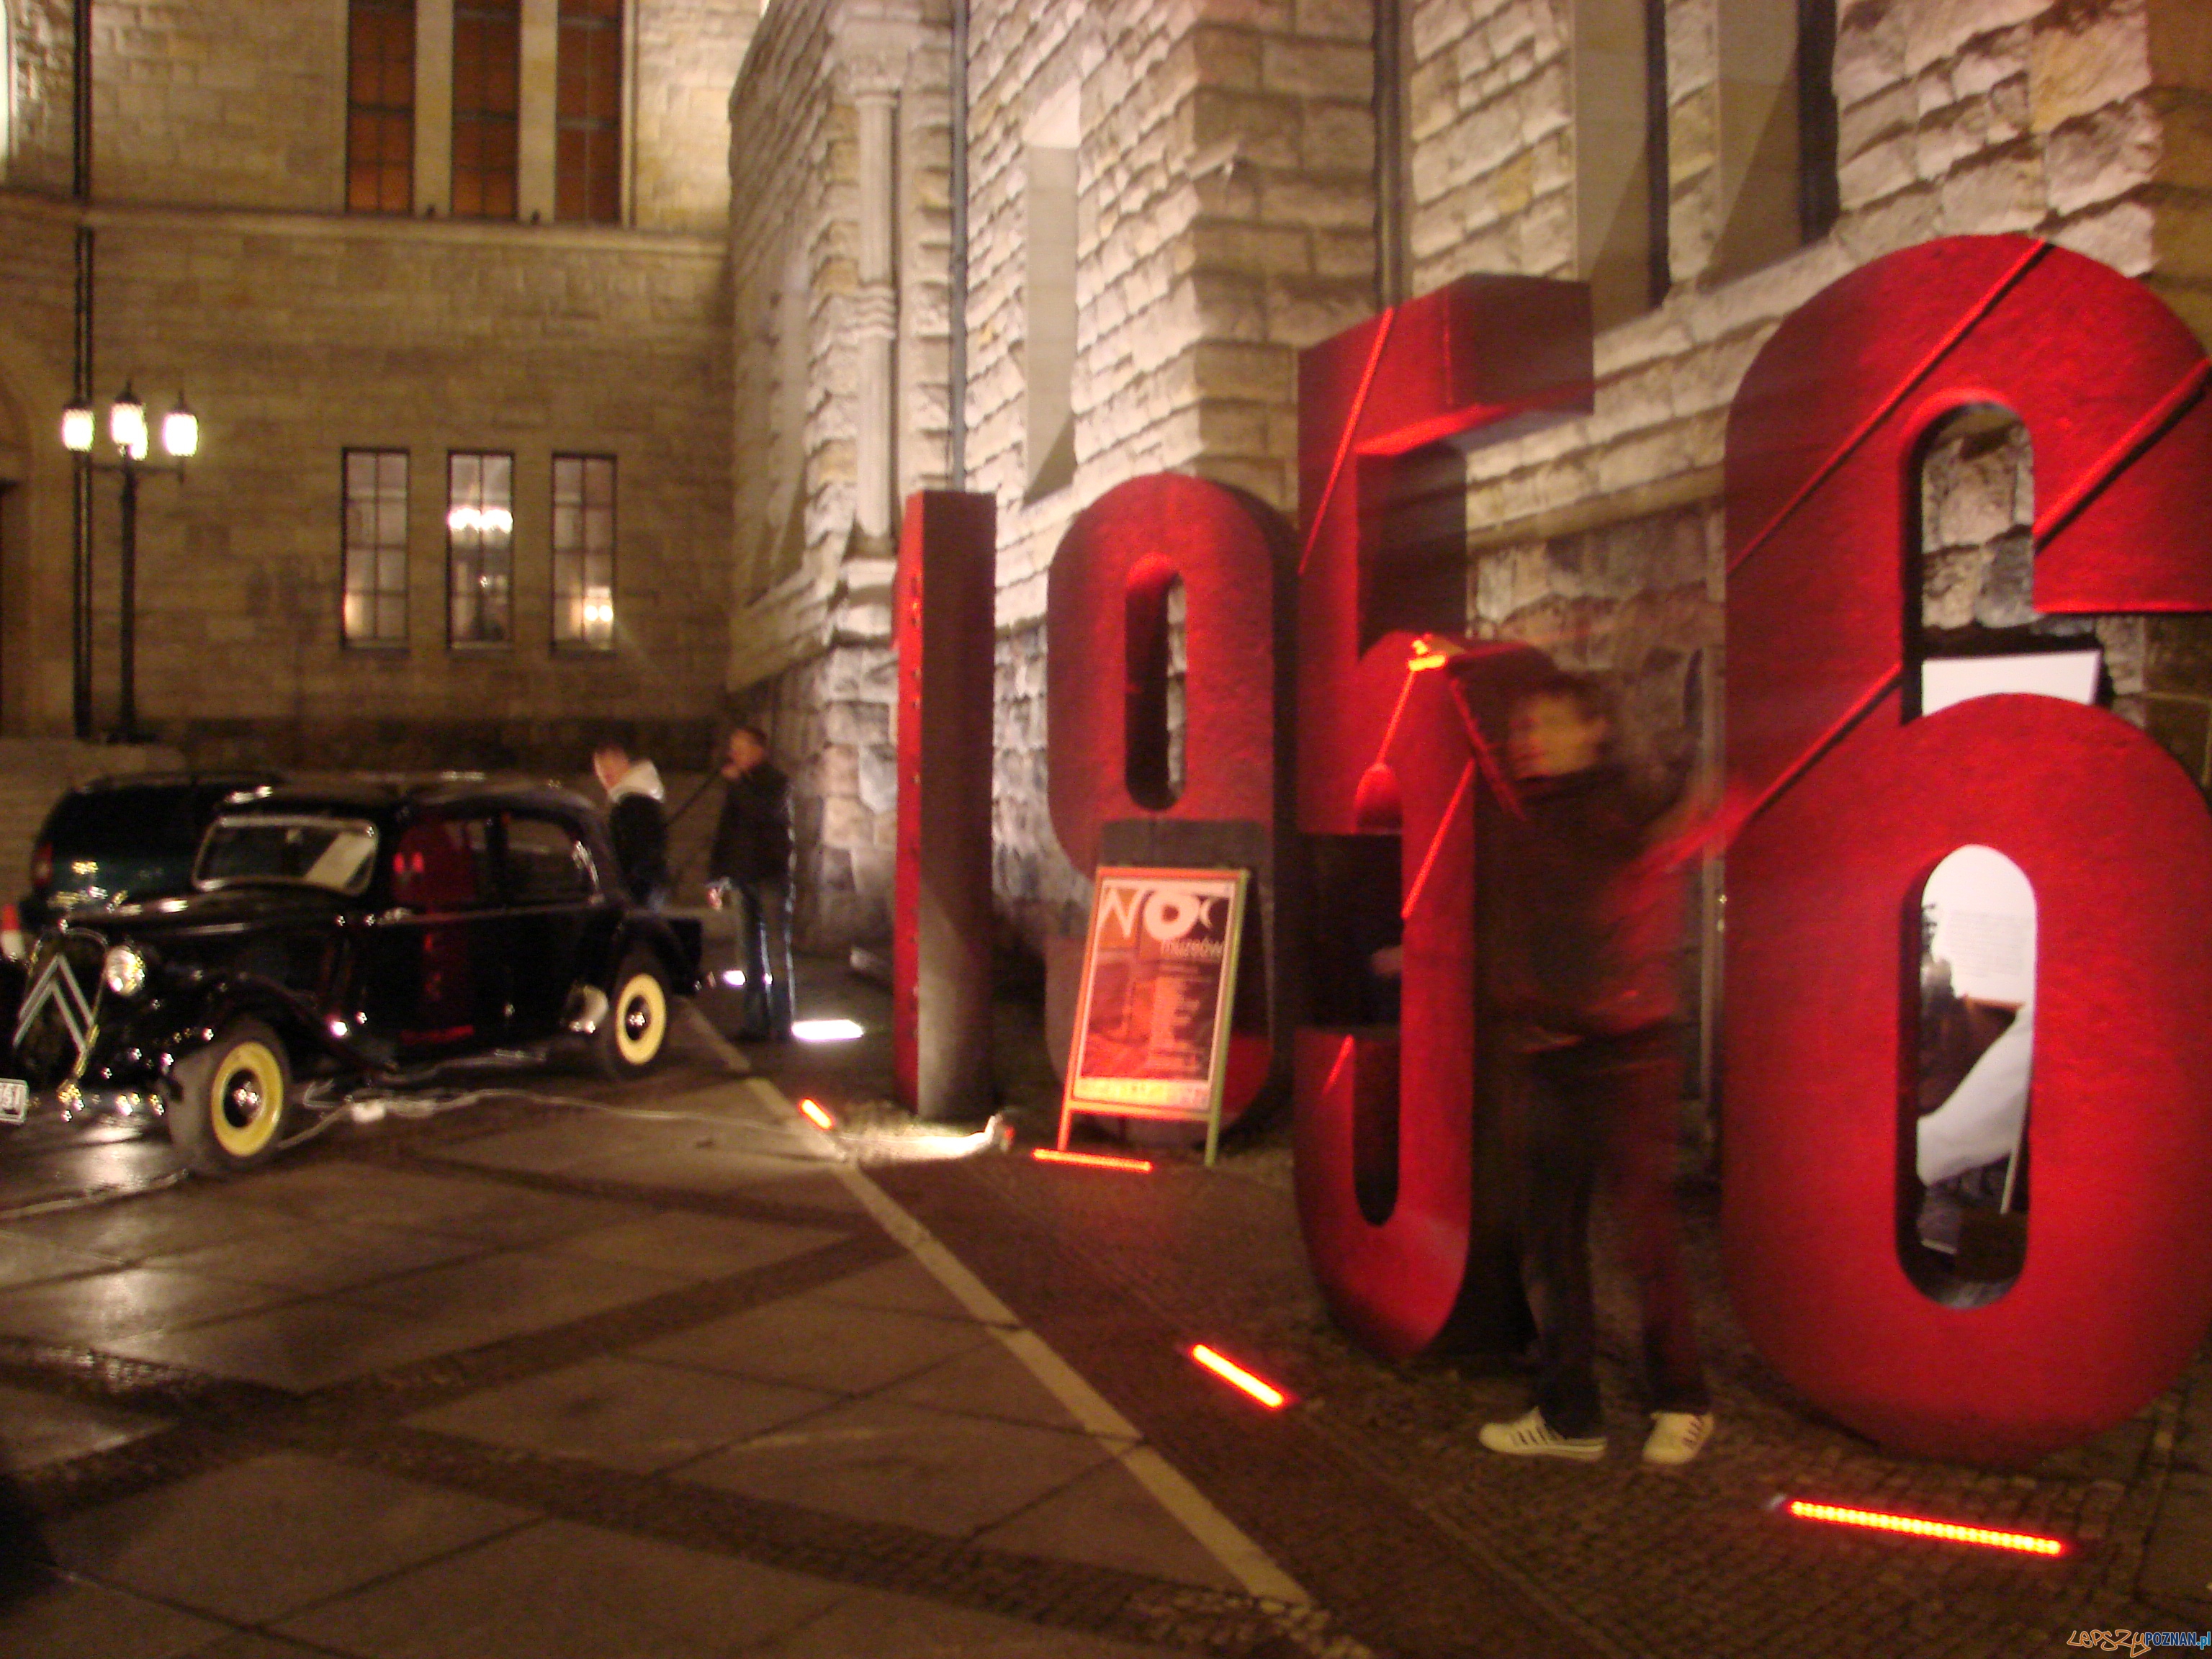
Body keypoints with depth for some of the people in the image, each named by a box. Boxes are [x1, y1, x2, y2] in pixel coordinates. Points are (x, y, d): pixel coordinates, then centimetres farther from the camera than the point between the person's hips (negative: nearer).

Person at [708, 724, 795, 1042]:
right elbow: (724, 832, 20)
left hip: (771, 877, -6)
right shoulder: (737, 787, 17)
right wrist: (715, 877, 16)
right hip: (741, 878, 6)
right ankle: (756, 1024, 6)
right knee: (749, 956, 4)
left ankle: (780, 1025, -2)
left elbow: (765, 812, -20)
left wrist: (738, 783, -12)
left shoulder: (776, 783, 0)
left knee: (776, 952, -4)